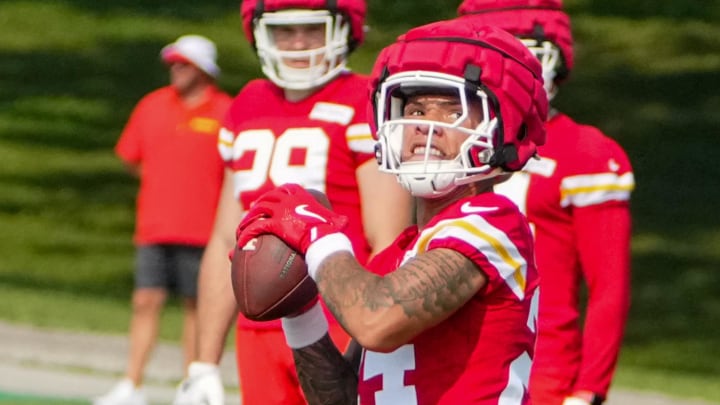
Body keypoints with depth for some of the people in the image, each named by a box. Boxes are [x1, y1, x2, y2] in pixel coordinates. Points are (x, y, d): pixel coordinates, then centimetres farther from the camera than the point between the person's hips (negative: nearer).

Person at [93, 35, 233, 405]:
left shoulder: (226, 113, -2)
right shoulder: (152, 106, 10)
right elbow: (131, 157, 19)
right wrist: (162, 184, 11)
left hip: (200, 231, -3)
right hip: (154, 228, 3)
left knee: (195, 306, 3)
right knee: (146, 302, 0)